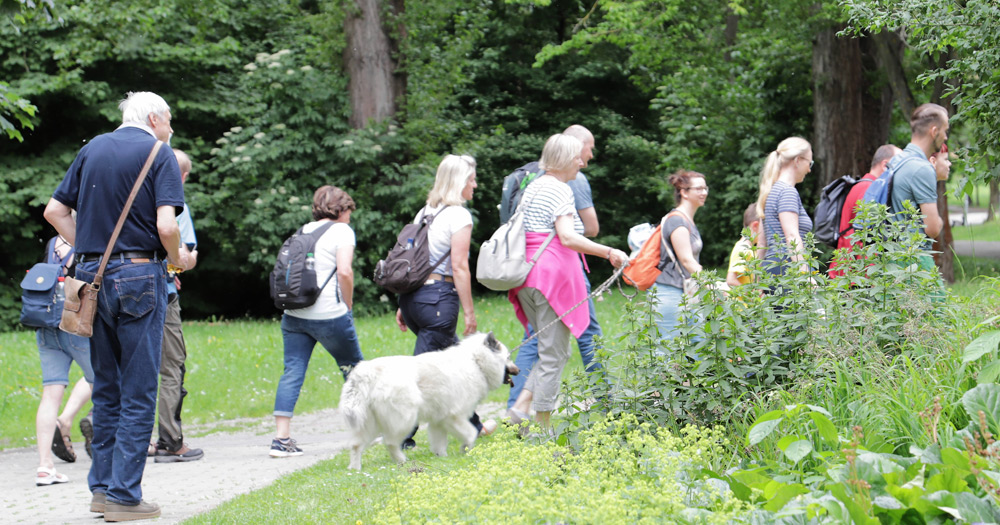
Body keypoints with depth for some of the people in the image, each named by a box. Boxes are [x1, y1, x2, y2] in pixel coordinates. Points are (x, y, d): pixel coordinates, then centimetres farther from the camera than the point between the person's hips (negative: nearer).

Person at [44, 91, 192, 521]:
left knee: (105, 387, 16)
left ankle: (102, 487, 18)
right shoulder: (158, 154, -5)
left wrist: (88, 251, 15)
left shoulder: (92, 149, 13)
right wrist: (178, 259, 2)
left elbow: (54, 211, 14)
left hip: (93, 276, 6)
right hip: (139, 275, -6)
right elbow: (166, 226, -16)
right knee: (138, 391, -1)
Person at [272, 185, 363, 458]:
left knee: (292, 372, 0)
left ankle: (281, 437, -10)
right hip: (329, 315, -5)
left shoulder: (303, 231, 16)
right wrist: (348, 306, -1)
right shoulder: (341, 231, -2)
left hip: (294, 312, 5)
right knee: (354, 367, 14)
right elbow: (344, 271, -14)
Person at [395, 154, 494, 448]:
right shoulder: (458, 215, -8)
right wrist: (469, 312, -8)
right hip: (438, 297, -8)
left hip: (411, 293, 8)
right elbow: (459, 268, -13)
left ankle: (471, 425, 32)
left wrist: (403, 306, 18)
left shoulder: (424, 213, 15)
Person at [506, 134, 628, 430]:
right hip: (554, 275, -9)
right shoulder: (560, 190, -9)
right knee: (554, 353, -4)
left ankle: (521, 406, 1)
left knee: (554, 350, 16)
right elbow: (567, 237, -21)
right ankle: (541, 428, -4)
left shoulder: (532, 188, 18)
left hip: (527, 273, 9)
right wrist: (609, 253, -20)